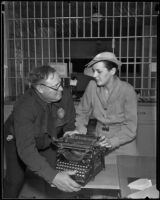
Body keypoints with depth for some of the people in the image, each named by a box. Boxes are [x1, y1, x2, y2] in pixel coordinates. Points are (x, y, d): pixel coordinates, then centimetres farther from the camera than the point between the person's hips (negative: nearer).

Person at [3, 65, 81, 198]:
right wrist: (53, 177, -54)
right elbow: (26, 149, -45)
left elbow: (69, 123, -6)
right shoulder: (24, 108, -39)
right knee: (16, 179, -4)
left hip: (48, 140, 4)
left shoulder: (65, 94, -26)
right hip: (18, 141, -3)